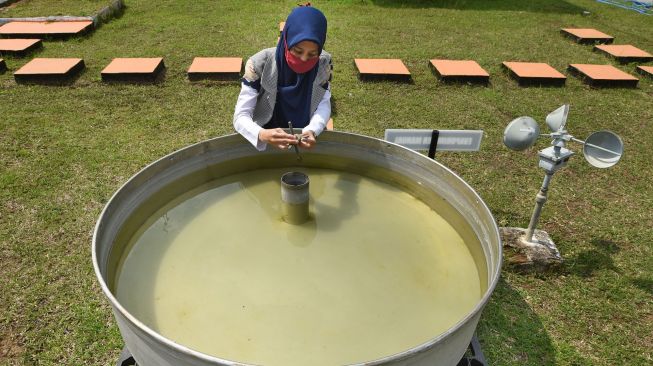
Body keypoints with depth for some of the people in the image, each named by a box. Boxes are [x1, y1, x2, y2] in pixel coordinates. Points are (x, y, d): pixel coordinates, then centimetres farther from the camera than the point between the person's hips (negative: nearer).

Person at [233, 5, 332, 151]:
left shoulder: (323, 62, -13)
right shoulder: (259, 65, -20)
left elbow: (324, 104, -7)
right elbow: (241, 116, -21)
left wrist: (312, 130, -29)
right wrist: (262, 134, -42)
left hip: (307, 137, 2)